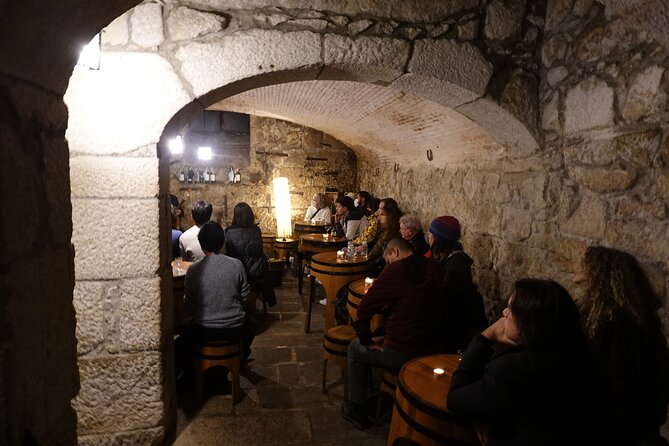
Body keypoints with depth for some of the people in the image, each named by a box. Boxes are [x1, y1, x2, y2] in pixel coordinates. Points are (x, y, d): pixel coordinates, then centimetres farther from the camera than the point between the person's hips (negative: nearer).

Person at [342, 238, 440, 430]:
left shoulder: (395, 270, -18)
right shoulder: (432, 268, 0)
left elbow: (364, 309, -17)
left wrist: (367, 340, -4)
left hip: (401, 354, -7)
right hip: (429, 349, 7)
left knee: (355, 349, 19)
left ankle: (356, 410, 28)